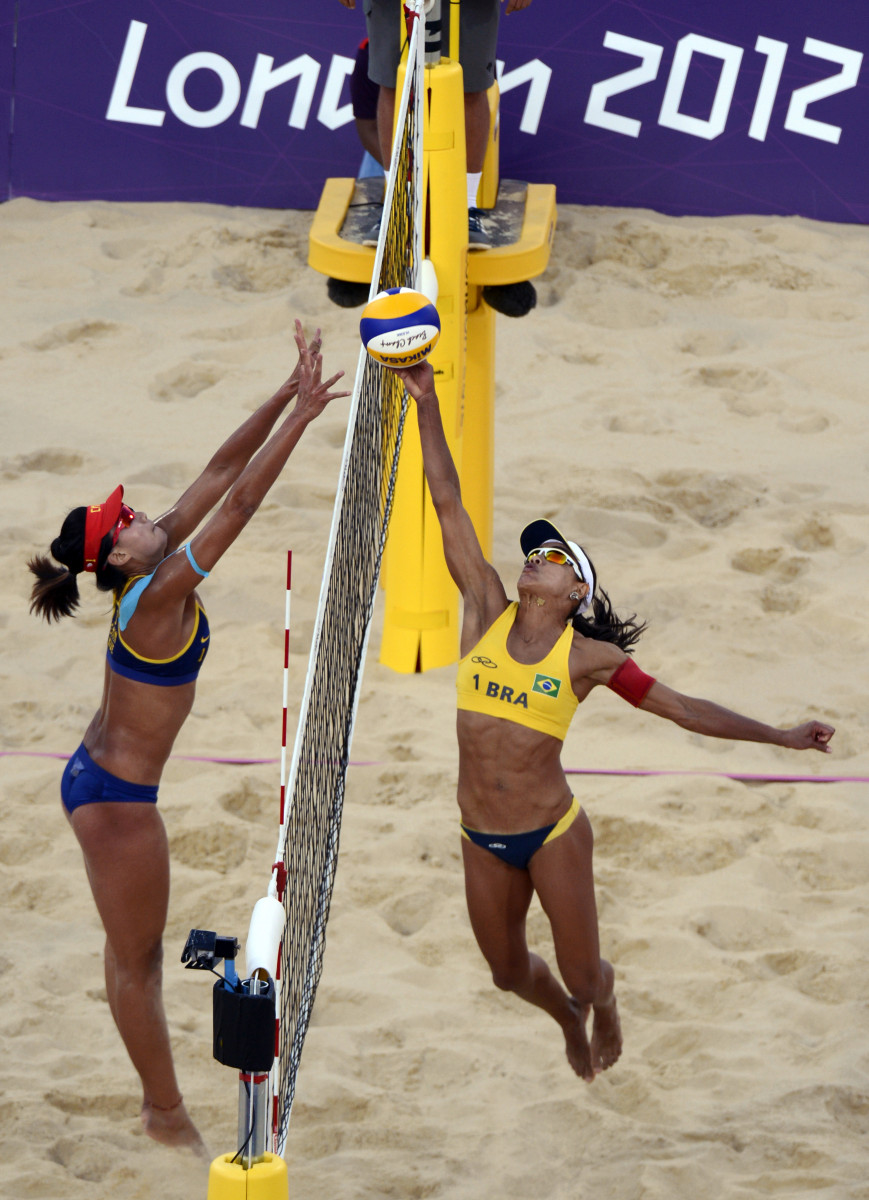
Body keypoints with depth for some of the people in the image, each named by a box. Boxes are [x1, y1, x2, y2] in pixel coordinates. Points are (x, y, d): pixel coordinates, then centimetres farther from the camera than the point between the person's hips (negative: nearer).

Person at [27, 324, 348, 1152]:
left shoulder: (154, 576, -3)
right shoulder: (158, 598, -25)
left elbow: (219, 475, -1)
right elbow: (239, 500, -29)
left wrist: (288, 395, -6)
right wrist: (302, 414, -28)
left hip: (98, 779, 9)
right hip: (116, 796, -9)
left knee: (138, 950, 17)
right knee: (134, 959, 4)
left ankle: (160, 1101, 27)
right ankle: (167, 1115, 15)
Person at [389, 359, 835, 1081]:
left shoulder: (589, 656, -7)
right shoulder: (488, 612, -2)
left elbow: (681, 708, -3)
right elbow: (450, 507, -6)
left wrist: (781, 736, -6)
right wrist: (427, 405, -11)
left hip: (553, 835, -3)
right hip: (483, 839, 3)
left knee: (584, 976, 6)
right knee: (509, 971, 17)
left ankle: (604, 1007, 44)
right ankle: (570, 1020, 51)